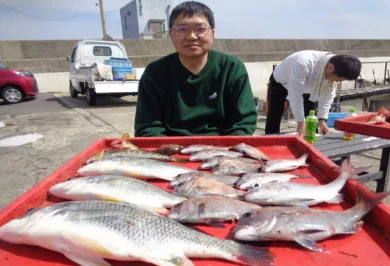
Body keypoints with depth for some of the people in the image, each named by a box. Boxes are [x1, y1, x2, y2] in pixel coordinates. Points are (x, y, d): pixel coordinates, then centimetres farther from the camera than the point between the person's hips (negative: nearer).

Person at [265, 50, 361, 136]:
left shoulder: (334, 72, -21)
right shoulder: (304, 63, -43)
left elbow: (328, 95, -11)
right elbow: (295, 93, -40)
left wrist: (322, 119, -18)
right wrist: (300, 122, -37)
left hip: (306, 87, 5)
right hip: (280, 82, -5)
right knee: (274, 120, -7)